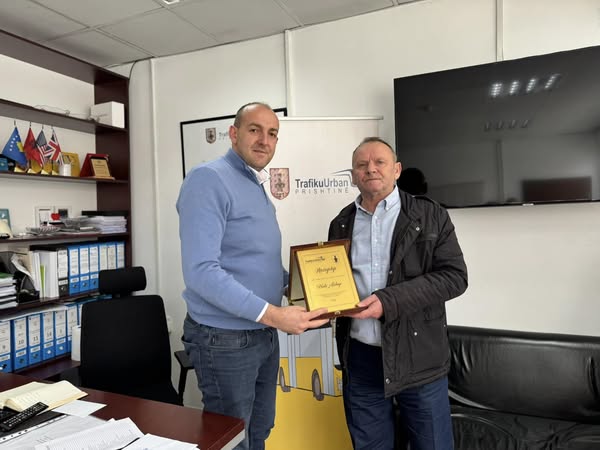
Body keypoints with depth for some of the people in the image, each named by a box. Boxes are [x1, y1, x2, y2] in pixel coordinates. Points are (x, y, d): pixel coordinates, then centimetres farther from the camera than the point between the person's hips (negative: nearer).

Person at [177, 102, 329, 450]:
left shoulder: (258, 188, 11)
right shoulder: (209, 179, -17)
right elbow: (201, 272, -28)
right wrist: (272, 314, -30)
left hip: (264, 336, 9)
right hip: (226, 340, -8)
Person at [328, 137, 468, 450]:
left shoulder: (430, 216, -3)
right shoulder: (341, 224, 8)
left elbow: (454, 276, -11)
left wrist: (389, 302, -20)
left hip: (418, 357, -2)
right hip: (360, 358, 3)